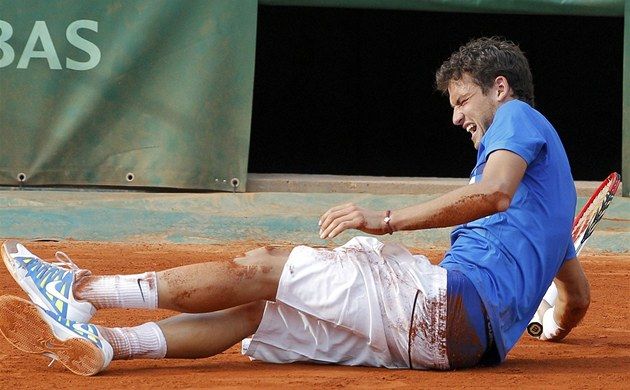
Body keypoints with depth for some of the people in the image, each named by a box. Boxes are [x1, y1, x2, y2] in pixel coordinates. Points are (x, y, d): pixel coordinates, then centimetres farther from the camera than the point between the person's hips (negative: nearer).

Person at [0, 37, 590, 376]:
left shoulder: (519, 118, 5)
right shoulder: (549, 178, 34)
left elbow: (494, 192, -18)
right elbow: (578, 296, 38)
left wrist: (386, 220, -19)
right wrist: (554, 329, 61)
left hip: (454, 300, -9)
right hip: (471, 336, 9)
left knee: (259, 269, -8)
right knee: (258, 311, 3)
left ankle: (82, 290, -5)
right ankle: (99, 341, -10)